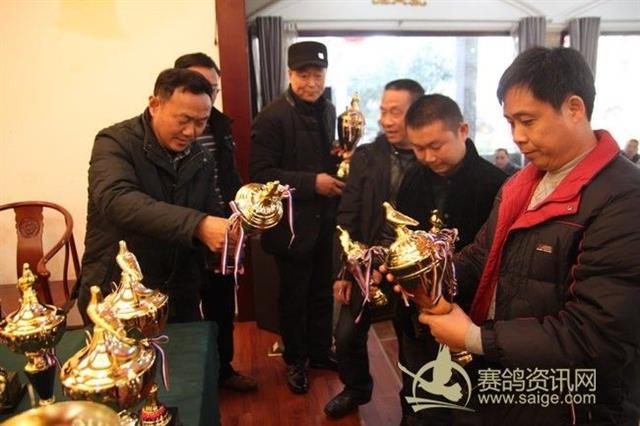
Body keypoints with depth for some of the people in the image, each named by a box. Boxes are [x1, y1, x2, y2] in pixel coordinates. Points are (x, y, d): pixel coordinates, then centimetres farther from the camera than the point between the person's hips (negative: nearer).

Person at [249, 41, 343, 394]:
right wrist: (312, 182, -24)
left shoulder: (328, 110, 7)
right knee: (294, 297, 12)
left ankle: (320, 351, 40)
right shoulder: (272, 117, -16)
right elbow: (260, 173, -21)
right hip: (293, 224, -6)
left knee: (322, 292, 19)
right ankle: (295, 360, 33)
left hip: (324, 220, 6)